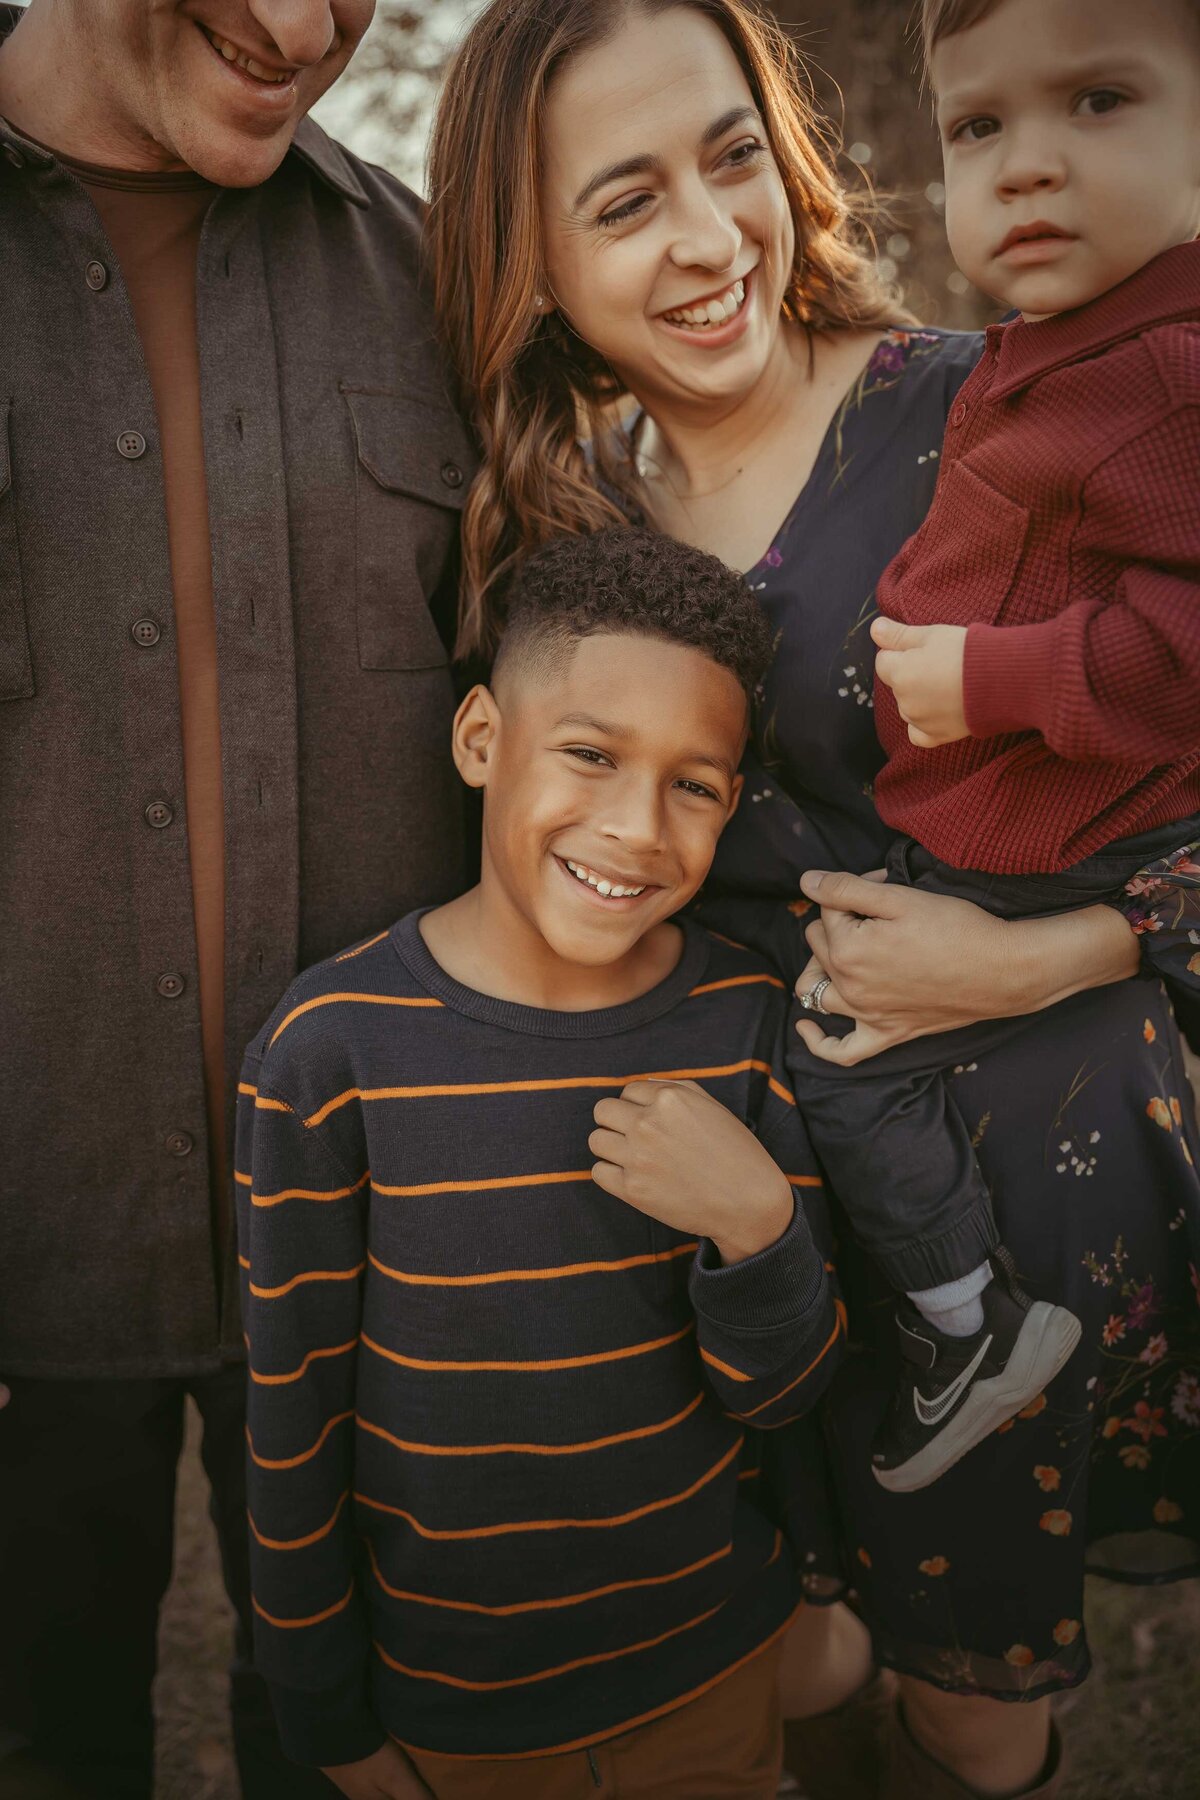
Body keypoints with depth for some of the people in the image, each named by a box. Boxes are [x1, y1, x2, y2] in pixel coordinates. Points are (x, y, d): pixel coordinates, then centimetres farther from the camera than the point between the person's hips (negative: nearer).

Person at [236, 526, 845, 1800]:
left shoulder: (740, 1020, -11)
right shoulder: (332, 1050, -20)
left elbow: (783, 1396, -6)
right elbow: (292, 1417, -10)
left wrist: (756, 1223, -26)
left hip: (713, 1663, 3)